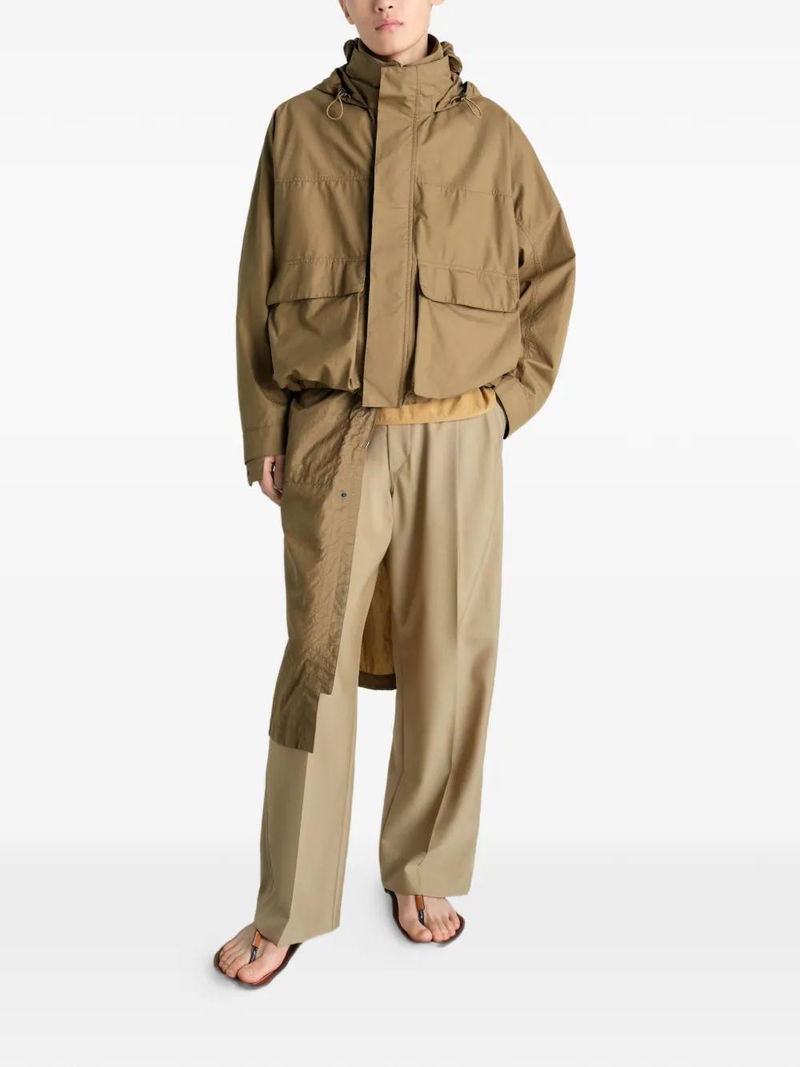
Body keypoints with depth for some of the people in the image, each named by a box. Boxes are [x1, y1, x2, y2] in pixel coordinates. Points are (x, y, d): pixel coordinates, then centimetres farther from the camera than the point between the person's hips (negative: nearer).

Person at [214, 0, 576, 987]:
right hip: (332, 441, 0)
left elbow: (551, 268, 12)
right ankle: (288, 909, 17)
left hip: (455, 442, 1)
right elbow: (259, 291, 5)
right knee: (318, 665, 3)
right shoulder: (298, 128, 4)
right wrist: (263, 439, 1)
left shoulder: (489, 132, 4)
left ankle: (425, 871, 28)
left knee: (448, 662, 7)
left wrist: (514, 396, 5)